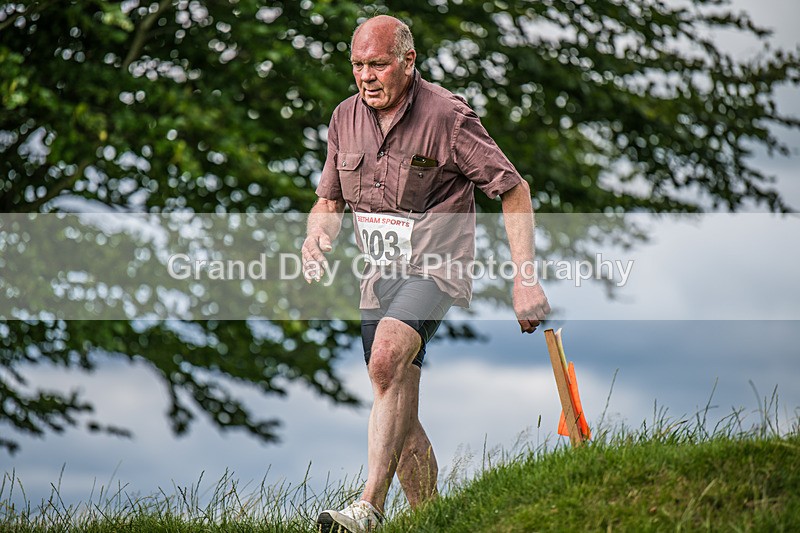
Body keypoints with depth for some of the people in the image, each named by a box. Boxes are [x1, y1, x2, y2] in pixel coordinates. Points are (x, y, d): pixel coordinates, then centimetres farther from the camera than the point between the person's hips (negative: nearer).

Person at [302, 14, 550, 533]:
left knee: (387, 360, -32)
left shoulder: (447, 116, -12)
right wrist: (317, 235, -8)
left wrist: (525, 280, -13)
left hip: (434, 266, -7)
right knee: (400, 417, 5)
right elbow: (329, 201, 17)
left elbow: (515, 189, -8)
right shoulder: (346, 118, 5)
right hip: (379, 276, 7)